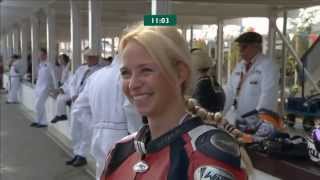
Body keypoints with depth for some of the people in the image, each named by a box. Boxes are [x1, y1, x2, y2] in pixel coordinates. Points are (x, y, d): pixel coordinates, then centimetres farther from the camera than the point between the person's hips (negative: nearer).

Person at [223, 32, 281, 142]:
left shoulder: (268, 65, -8)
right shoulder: (239, 66, 15)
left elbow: (268, 96, -18)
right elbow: (229, 92, 12)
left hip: (258, 126, -7)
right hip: (238, 123, 7)